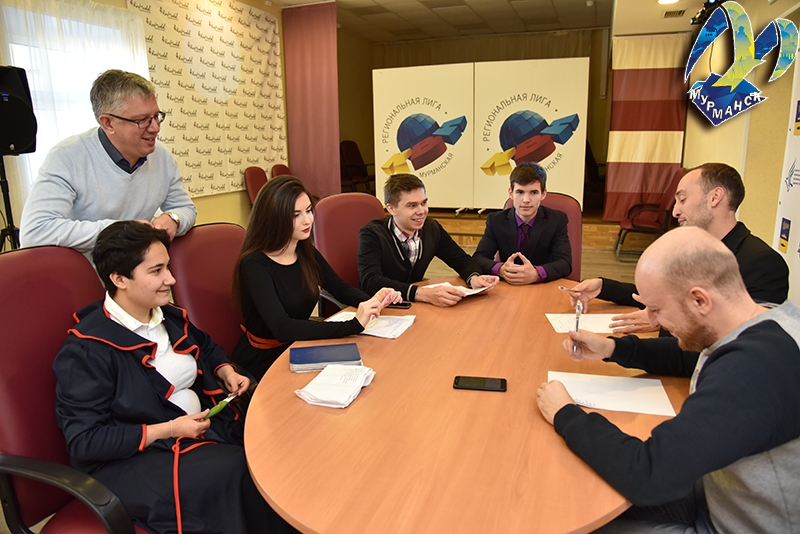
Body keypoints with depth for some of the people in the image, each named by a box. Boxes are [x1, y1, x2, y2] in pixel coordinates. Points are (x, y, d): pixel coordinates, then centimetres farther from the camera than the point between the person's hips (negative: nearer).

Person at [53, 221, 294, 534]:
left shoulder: (170, 318, 7)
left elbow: (206, 347, 28)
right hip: (136, 457, -7)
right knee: (238, 472, -30)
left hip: (203, 427, 7)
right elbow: (84, 443, -15)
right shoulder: (86, 350, -15)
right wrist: (167, 430, -18)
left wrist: (227, 372, 7)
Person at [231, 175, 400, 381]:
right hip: (261, 363, -6)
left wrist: (373, 300, -13)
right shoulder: (255, 265, -22)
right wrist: (353, 325, -38)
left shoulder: (306, 252, -2)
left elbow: (341, 288, 10)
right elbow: (282, 328, -33)